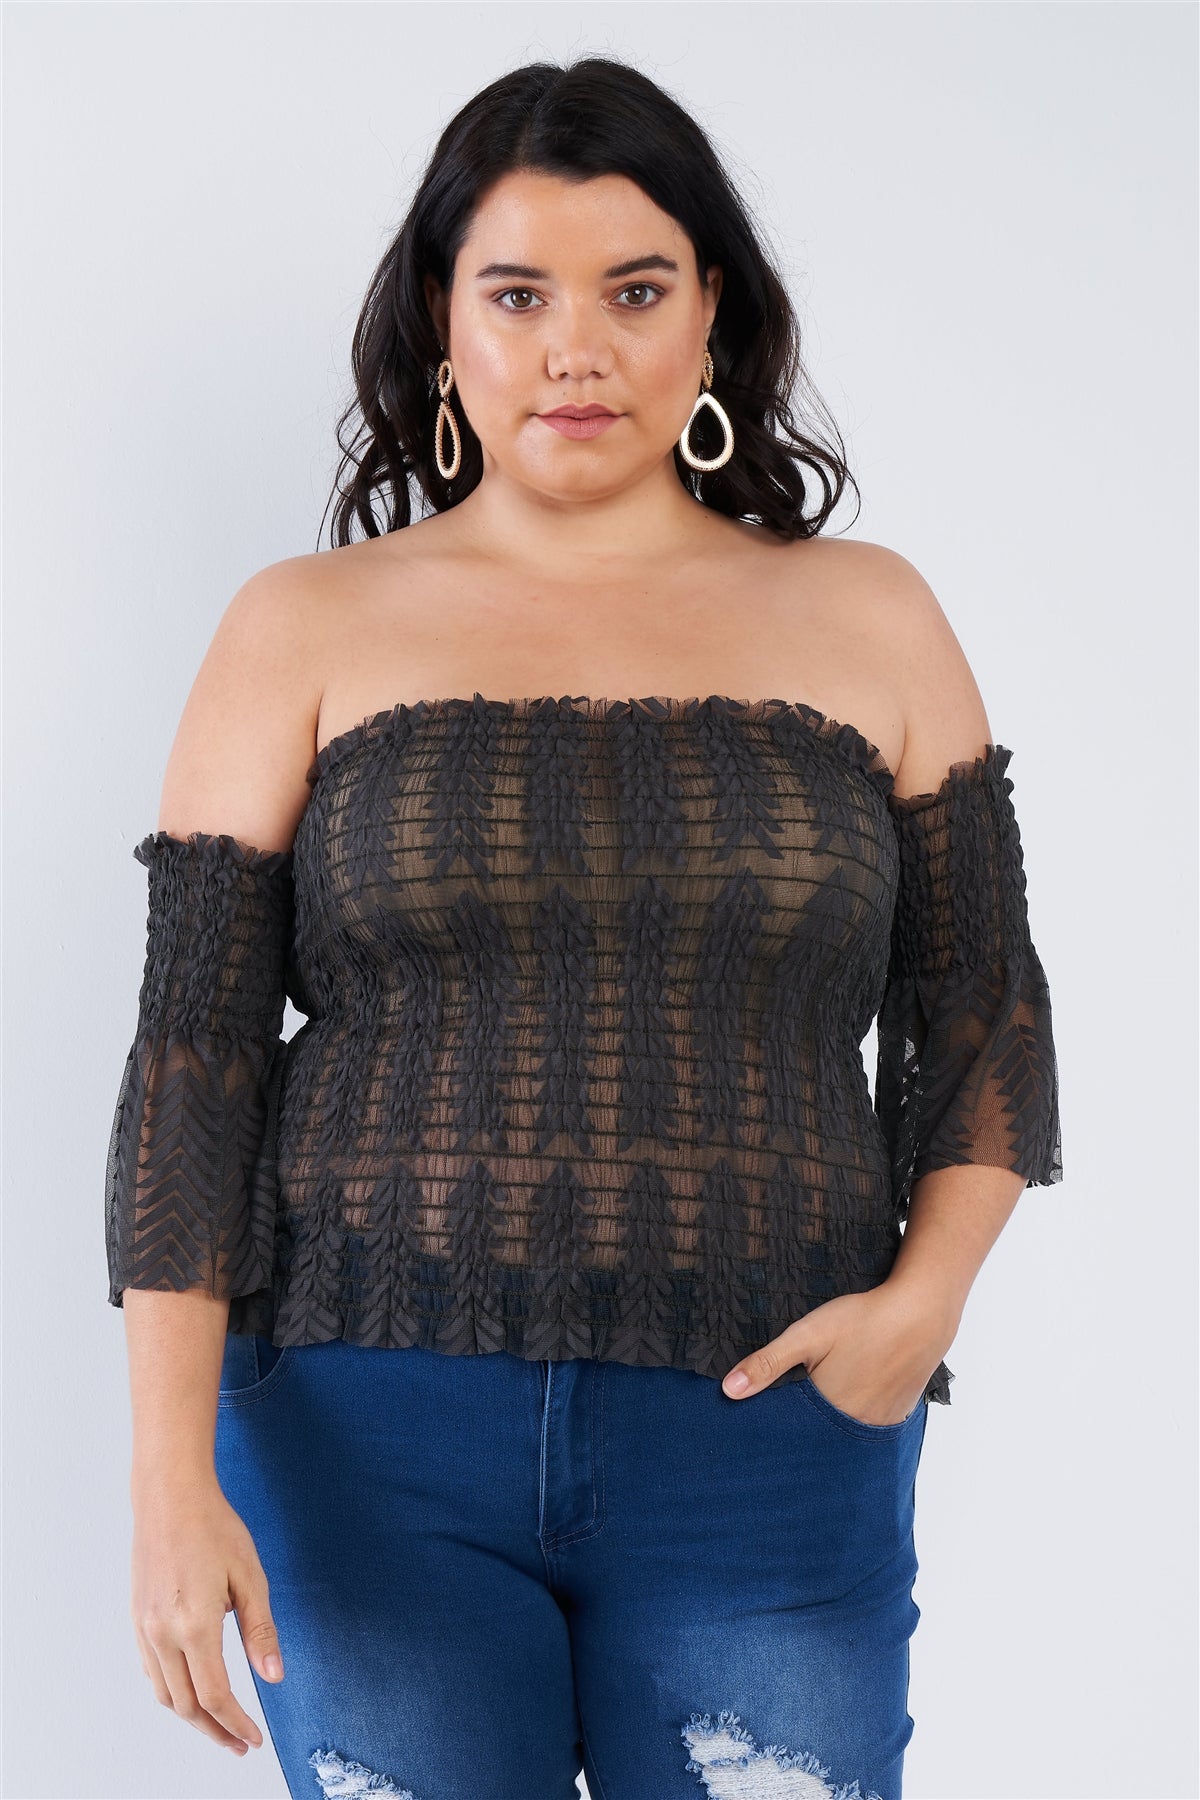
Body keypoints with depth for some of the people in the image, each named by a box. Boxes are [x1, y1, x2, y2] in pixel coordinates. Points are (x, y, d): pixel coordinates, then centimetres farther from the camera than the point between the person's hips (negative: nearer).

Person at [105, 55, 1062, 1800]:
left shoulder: (865, 620, 6)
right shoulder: (306, 633, 3)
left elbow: (984, 1014, 10)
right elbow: (195, 1053, -1)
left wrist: (927, 1291, -8)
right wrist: (173, 1472, -8)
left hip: (766, 1446, 1)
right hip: (375, 1441, 0)